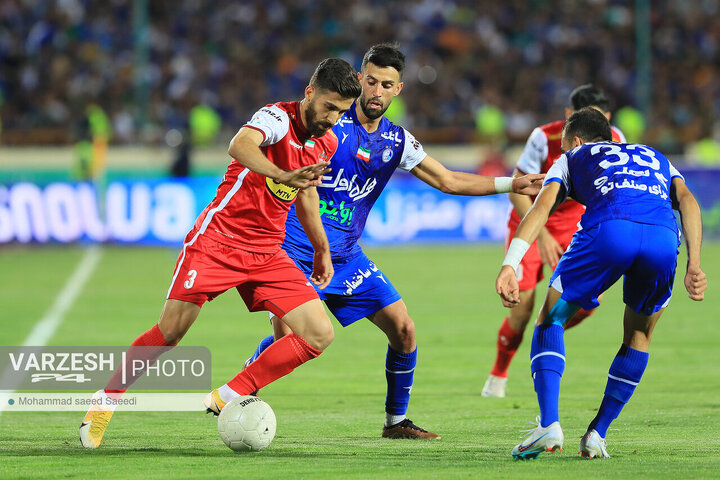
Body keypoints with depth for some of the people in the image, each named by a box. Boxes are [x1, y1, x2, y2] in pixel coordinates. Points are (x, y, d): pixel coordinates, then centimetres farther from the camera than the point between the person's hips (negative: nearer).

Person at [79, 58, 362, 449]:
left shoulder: (327, 144, 5)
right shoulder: (277, 118, -18)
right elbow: (240, 145, -41)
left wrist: (322, 249, 31)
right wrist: (284, 176, -58)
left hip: (267, 254, 6)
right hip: (218, 238, -6)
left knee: (319, 334, -8)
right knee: (171, 330, -9)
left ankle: (228, 398, 0)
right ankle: (106, 399, 14)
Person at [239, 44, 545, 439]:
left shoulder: (397, 142, 6)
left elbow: (449, 181, 13)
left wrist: (512, 184, 8)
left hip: (346, 255, 5)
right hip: (297, 252, -5)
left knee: (403, 330, 0)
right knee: (285, 338, -21)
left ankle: (396, 420, 16)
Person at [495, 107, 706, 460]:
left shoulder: (573, 157, 34)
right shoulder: (655, 158, 42)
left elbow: (542, 207, 15)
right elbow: (686, 199, 21)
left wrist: (510, 265, 2)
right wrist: (694, 265, 10)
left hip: (609, 229, -2)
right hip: (664, 237, 2)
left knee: (551, 319, 16)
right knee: (638, 336, 27)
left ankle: (549, 424, -2)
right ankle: (597, 435, 20)